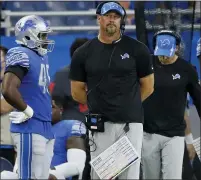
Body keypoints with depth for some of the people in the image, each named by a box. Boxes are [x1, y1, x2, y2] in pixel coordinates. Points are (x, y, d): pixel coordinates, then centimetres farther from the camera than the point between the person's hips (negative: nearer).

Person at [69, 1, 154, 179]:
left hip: (131, 123, -1)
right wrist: (99, 105, 12)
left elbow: (147, 87, 10)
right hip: (100, 125, 1)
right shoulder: (84, 53, 5)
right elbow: (77, 92, 12)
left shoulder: (136, 49, 2)